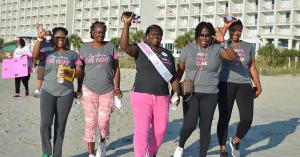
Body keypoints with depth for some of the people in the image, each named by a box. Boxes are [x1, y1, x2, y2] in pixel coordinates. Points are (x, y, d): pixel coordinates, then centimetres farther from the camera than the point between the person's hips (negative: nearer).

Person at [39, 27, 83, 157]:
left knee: (60, 125, 3)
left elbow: (80, 73, 2)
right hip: (48, 91, 0)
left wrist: (68, 73, -17)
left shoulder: (73, 54, 6)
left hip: (66, 93, 0)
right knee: (45, 122, -11)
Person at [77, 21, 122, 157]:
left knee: (103, 122, 0)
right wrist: (79, 89, 4)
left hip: (107, 90, 0)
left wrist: (117, 87, -1)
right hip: (89, 90, 0)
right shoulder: (84, 48, 3)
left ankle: (102, 142, 32)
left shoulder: (111, 47, 2)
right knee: (90, 123, 0)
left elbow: (116, 68, 5)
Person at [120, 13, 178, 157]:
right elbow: (124, 46, -20)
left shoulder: (167, 54, 12)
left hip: (162, 97, 4)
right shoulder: (140, 50, 0)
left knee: (160, 130, 9)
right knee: (142, 131, -10)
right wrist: (127, 24, -26)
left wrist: (176, 93, 7)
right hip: (142, 96, -4)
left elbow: (173, 76, 16)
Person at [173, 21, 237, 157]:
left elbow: (233, 57, -16)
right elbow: (180, 70, 7)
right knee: (189, 125, -11)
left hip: (210, 95, 0)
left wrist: (223, 42, -27)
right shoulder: (188, 49, 2)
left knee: (205, 128, 5)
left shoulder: (216, 49, 0)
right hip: (191, 93, 0)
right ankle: (180, 146, 19)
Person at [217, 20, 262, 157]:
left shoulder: (248, 46, 11)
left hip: (244, 85, 2)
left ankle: (235, 141, 18)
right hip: (226, 84, -2)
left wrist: (258, 86, 10)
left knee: (247, 119, -10)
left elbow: (252, 68, 14)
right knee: (224, 118, 1)